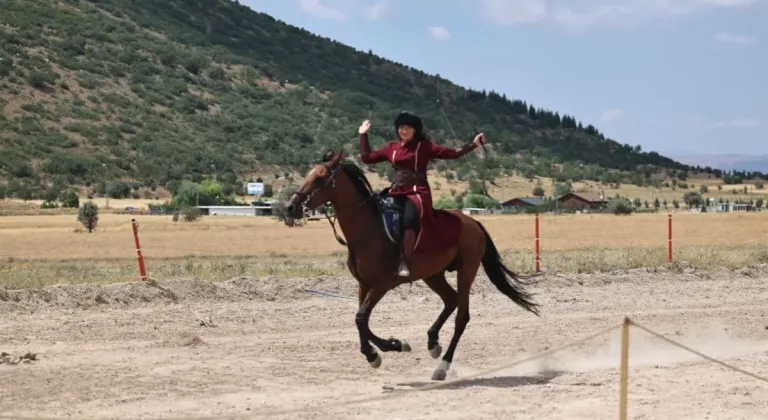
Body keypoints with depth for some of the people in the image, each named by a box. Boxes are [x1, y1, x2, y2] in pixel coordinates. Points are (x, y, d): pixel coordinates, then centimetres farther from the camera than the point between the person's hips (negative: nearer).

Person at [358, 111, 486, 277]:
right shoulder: (392, 148, 17)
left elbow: (453, 153, 3)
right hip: (396, 192, 5)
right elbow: (366, 158, 20)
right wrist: (363, 135, 21)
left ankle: (405, 261, -38)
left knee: (409, 218, -37)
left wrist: (474, 144, -5)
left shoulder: (425, 146, 5)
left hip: (417, 192, -5)